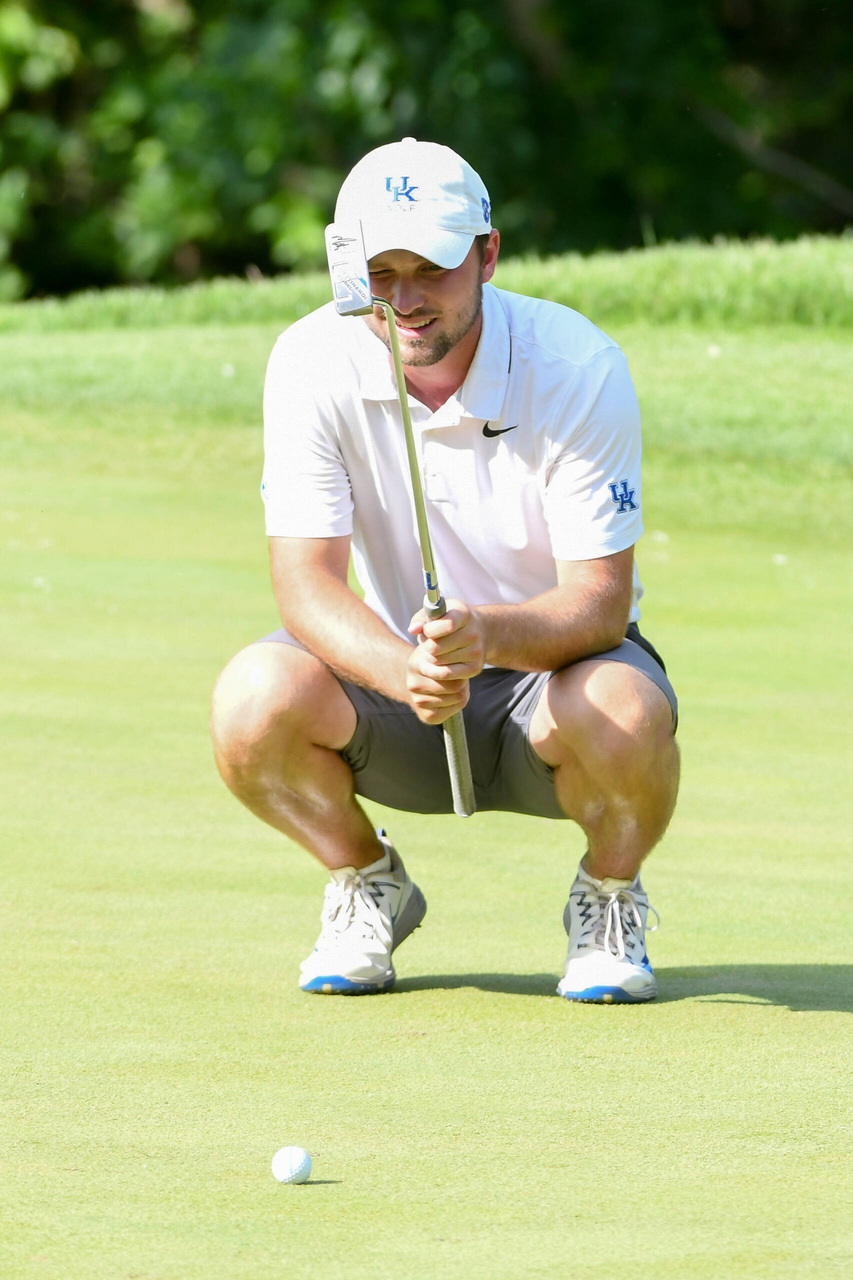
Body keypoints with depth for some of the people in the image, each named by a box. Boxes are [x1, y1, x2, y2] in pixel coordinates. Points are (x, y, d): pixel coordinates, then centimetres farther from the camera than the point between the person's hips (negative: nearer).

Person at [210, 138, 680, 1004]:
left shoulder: (579, 367, -21)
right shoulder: (312, 363, -15)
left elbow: (601, 600, -23)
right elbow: (307, 584, -20)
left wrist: (486, 634, -45)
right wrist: (404, 670, -42)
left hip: (550, 659, -2)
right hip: (390, 668, 2)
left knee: (626, 713, -37)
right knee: (253, 699, -30)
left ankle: (608, 899, -1)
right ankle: (368, 887, 2)